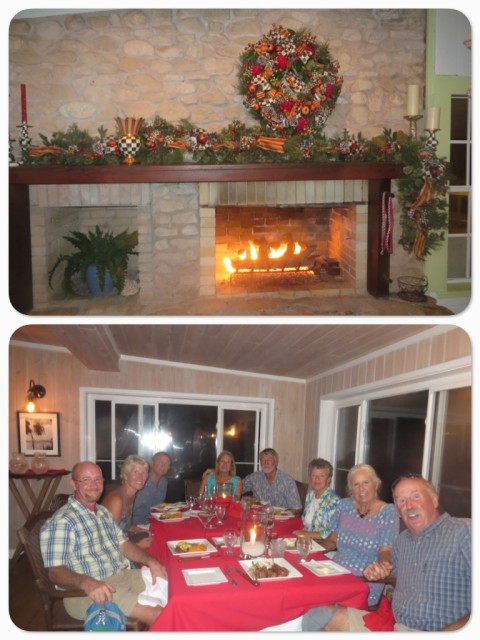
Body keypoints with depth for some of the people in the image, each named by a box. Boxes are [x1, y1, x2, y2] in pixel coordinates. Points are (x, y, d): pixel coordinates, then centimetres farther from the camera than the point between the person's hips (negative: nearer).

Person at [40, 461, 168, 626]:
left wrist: (151, 561, -3)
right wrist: (86, 583, -39)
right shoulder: (62, 521, -15)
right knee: (156, 615, -22)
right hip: (87, 593, -9)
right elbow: (55, 571, -20)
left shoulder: (103, 512, 14)